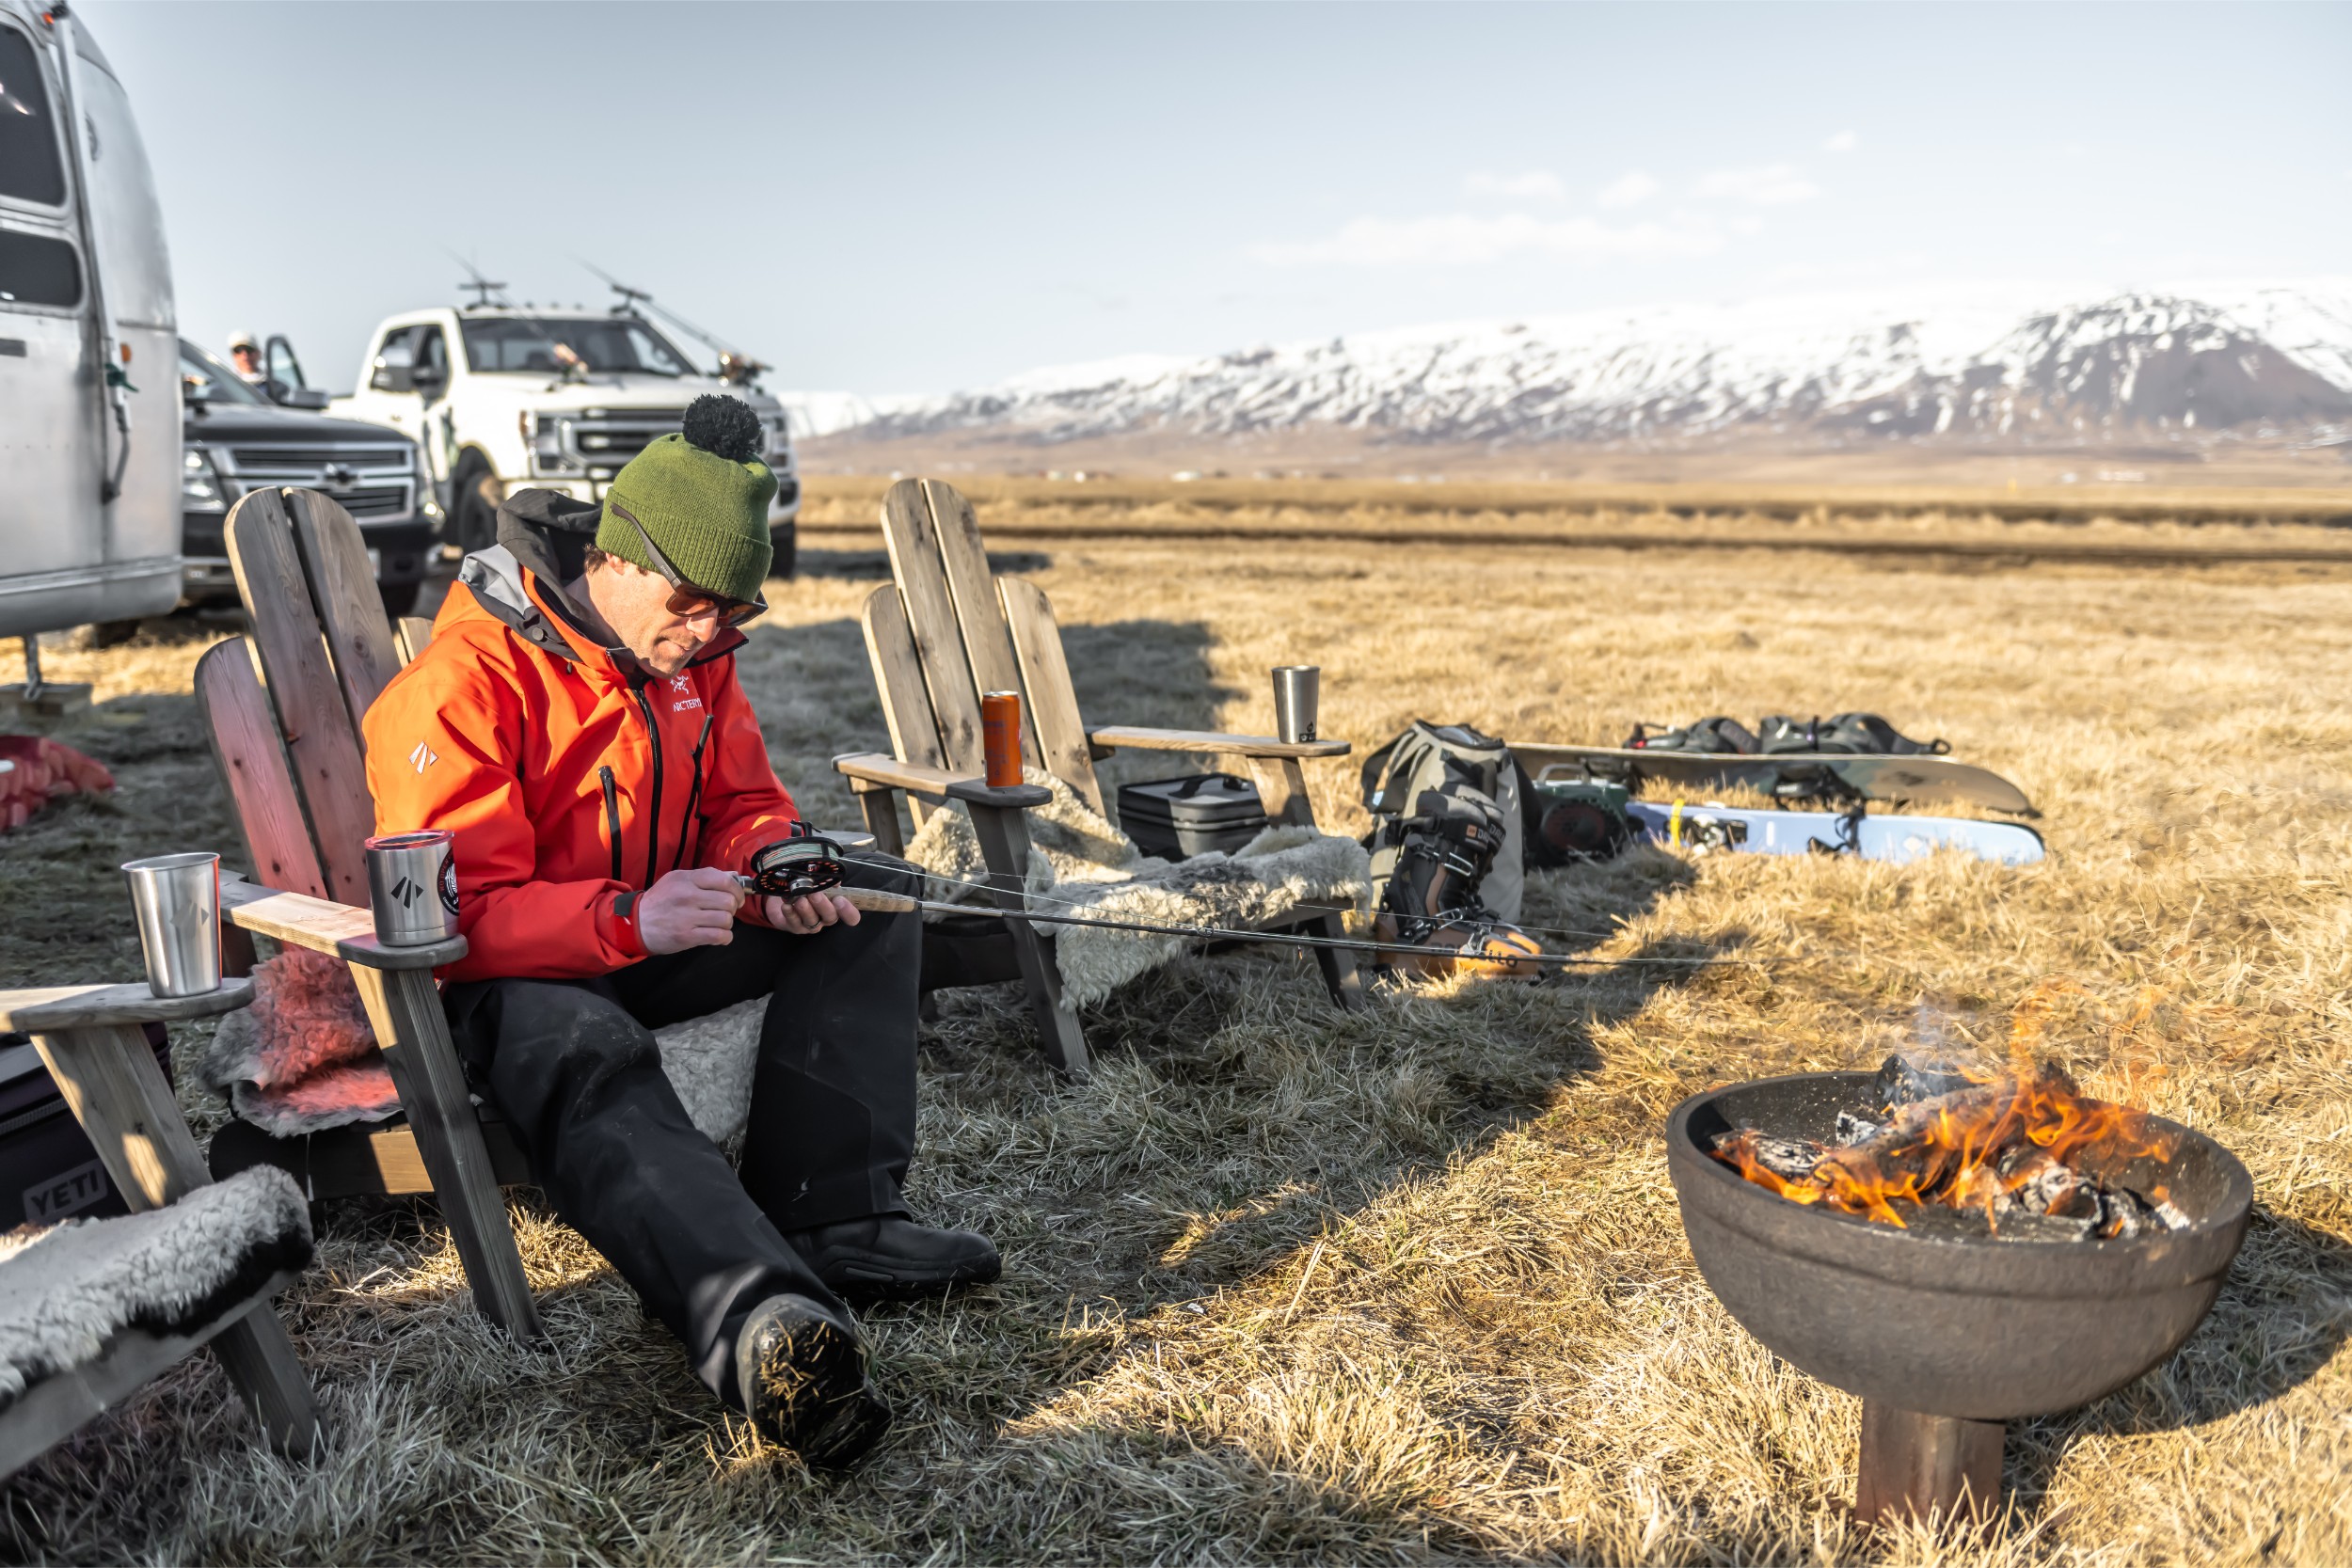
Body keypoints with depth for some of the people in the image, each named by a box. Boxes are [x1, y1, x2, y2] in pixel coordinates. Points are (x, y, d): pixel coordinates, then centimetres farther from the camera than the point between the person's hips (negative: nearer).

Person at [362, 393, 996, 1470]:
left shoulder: (693, 650, 2)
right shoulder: (465, 679, -20)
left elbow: (745, 803, 7)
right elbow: (461, 914, -24)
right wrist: (629, 921, -40)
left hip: (657, 930, 7)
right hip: (503, 974, -7)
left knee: (872, 889, -9)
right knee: (585, 1056, -41)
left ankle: (827, 1221, -22)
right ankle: (759, 1320, -64)